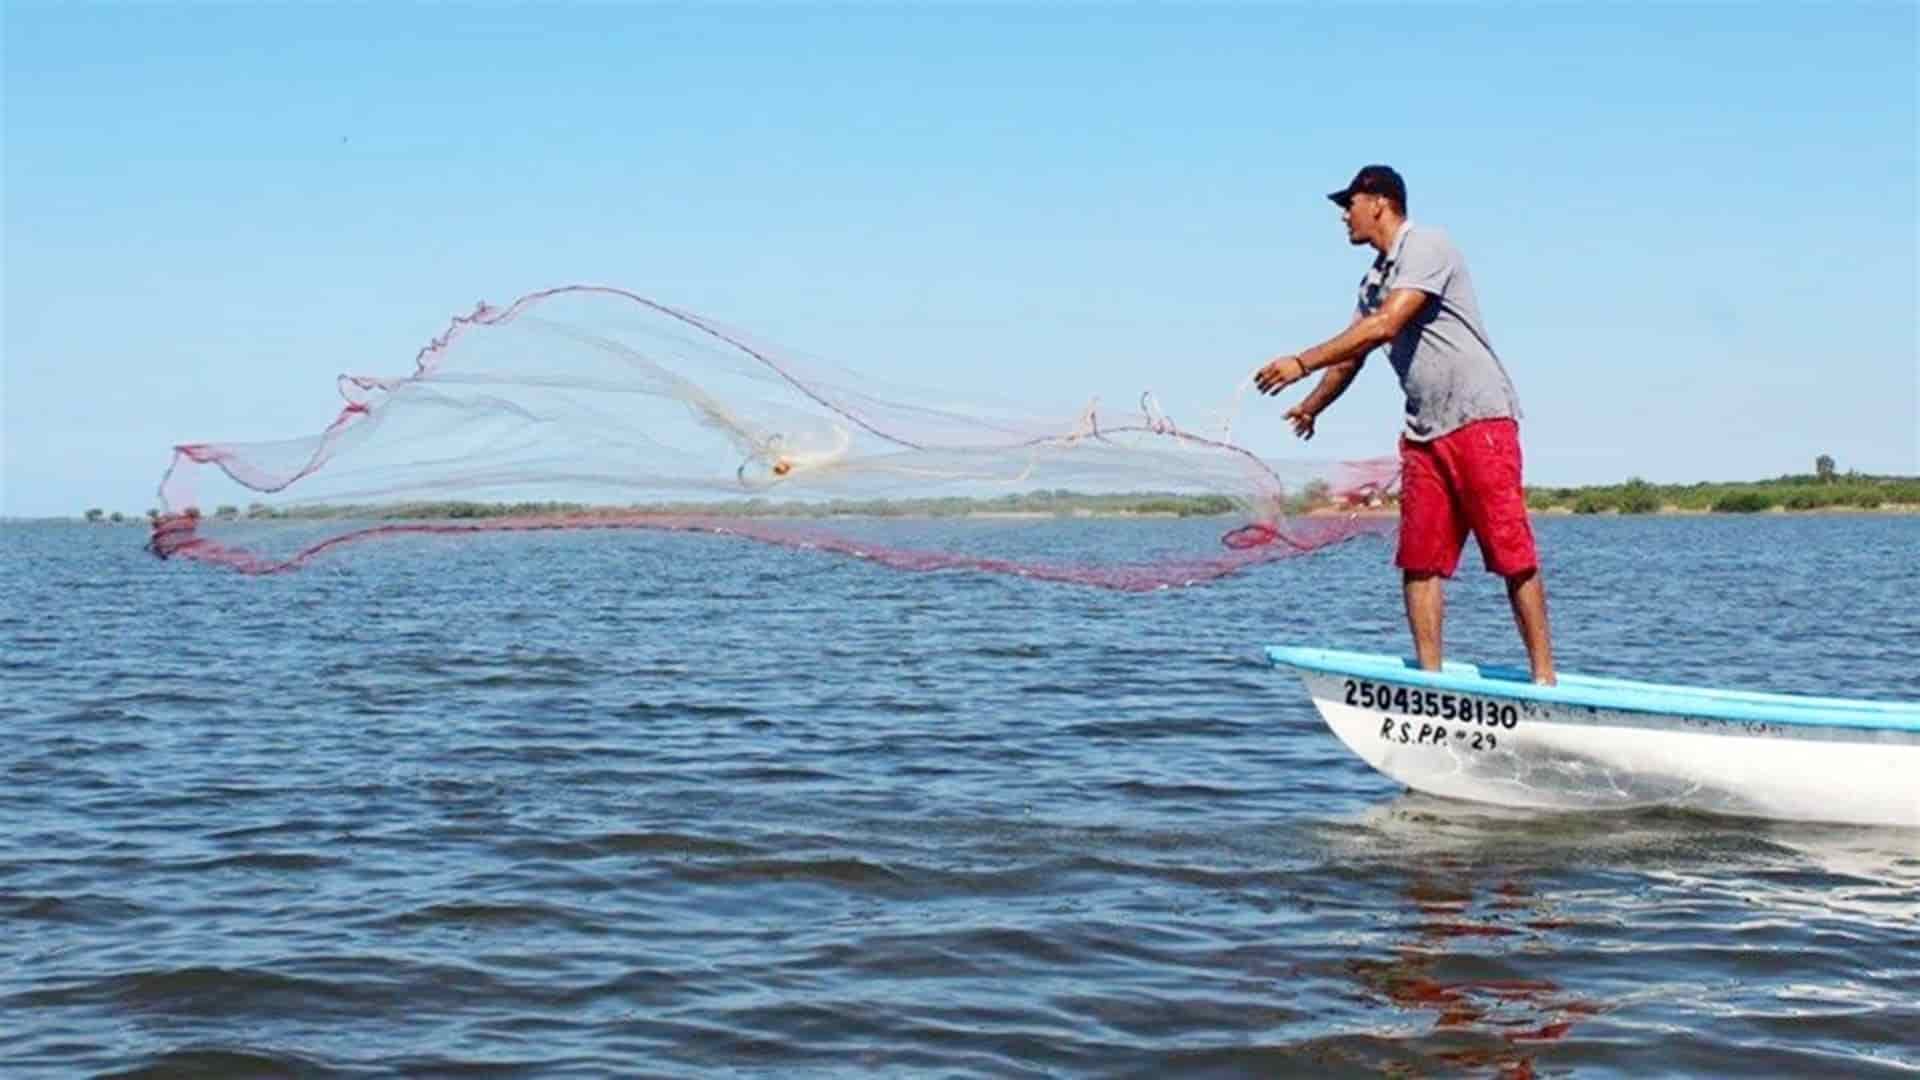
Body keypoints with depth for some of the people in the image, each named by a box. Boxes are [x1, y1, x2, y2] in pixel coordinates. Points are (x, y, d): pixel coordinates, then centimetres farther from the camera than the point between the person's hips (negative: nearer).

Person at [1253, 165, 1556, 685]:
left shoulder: (1426, 247, -9)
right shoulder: (1375, 281, 19)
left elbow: (1385, 327, -20)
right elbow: (1352, 353, 31)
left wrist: (1301, 363, -20)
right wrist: (1311, 406, 31)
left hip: (1479, 420, -9)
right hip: (1423, 431, 9)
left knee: (1512, 554, -8)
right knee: (1419, 560, 0)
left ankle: (1544, 676, -6)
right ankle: (1430, 677, 1)